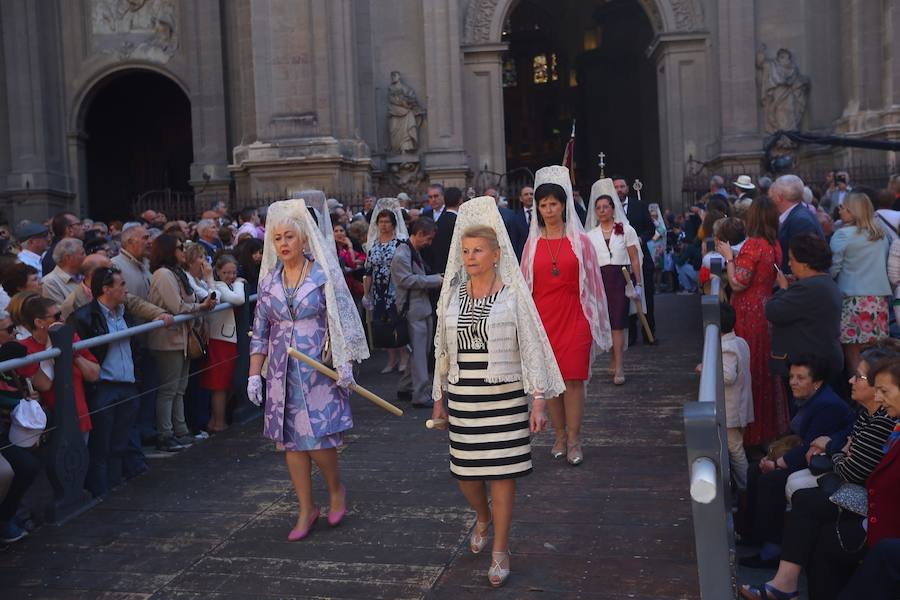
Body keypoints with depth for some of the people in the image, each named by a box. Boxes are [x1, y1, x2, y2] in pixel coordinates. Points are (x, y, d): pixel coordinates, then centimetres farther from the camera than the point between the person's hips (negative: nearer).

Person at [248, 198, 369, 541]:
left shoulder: (323, 275, -3)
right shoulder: (269, 281, 7)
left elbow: (340, 322, -4)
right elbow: (259, 333, 10)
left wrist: (345, 364, -11)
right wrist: (254, 374, 4)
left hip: (318, 370, -4)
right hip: (283, 372, 4)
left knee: (317, 439, -9)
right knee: (290, 441, 6)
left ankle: (336, 489, 21)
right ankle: (306, 509, 20)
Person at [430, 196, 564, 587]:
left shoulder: (513, 294, -5)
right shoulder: (452, 295, 6)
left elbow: (532, 346, -5)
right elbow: (443, 350, 12)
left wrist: (538, 400, -9)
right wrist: (439, 397, 13)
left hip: (504, 395, -3)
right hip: (462, 397, 3)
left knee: (502, 473, 1)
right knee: (465, 473, 8)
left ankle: (500, 551, 17)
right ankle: (483, 518, 41)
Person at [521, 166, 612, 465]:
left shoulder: (579, 240, 2)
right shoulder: (533, 242, 7)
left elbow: (592, 280, 5)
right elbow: (526, 283, 10)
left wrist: (594, 319, 2)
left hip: (574, 317, -2)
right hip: (543, 317, 2)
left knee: (574, 378, -4)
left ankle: (574, 440, 4)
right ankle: (560, 435, 18)